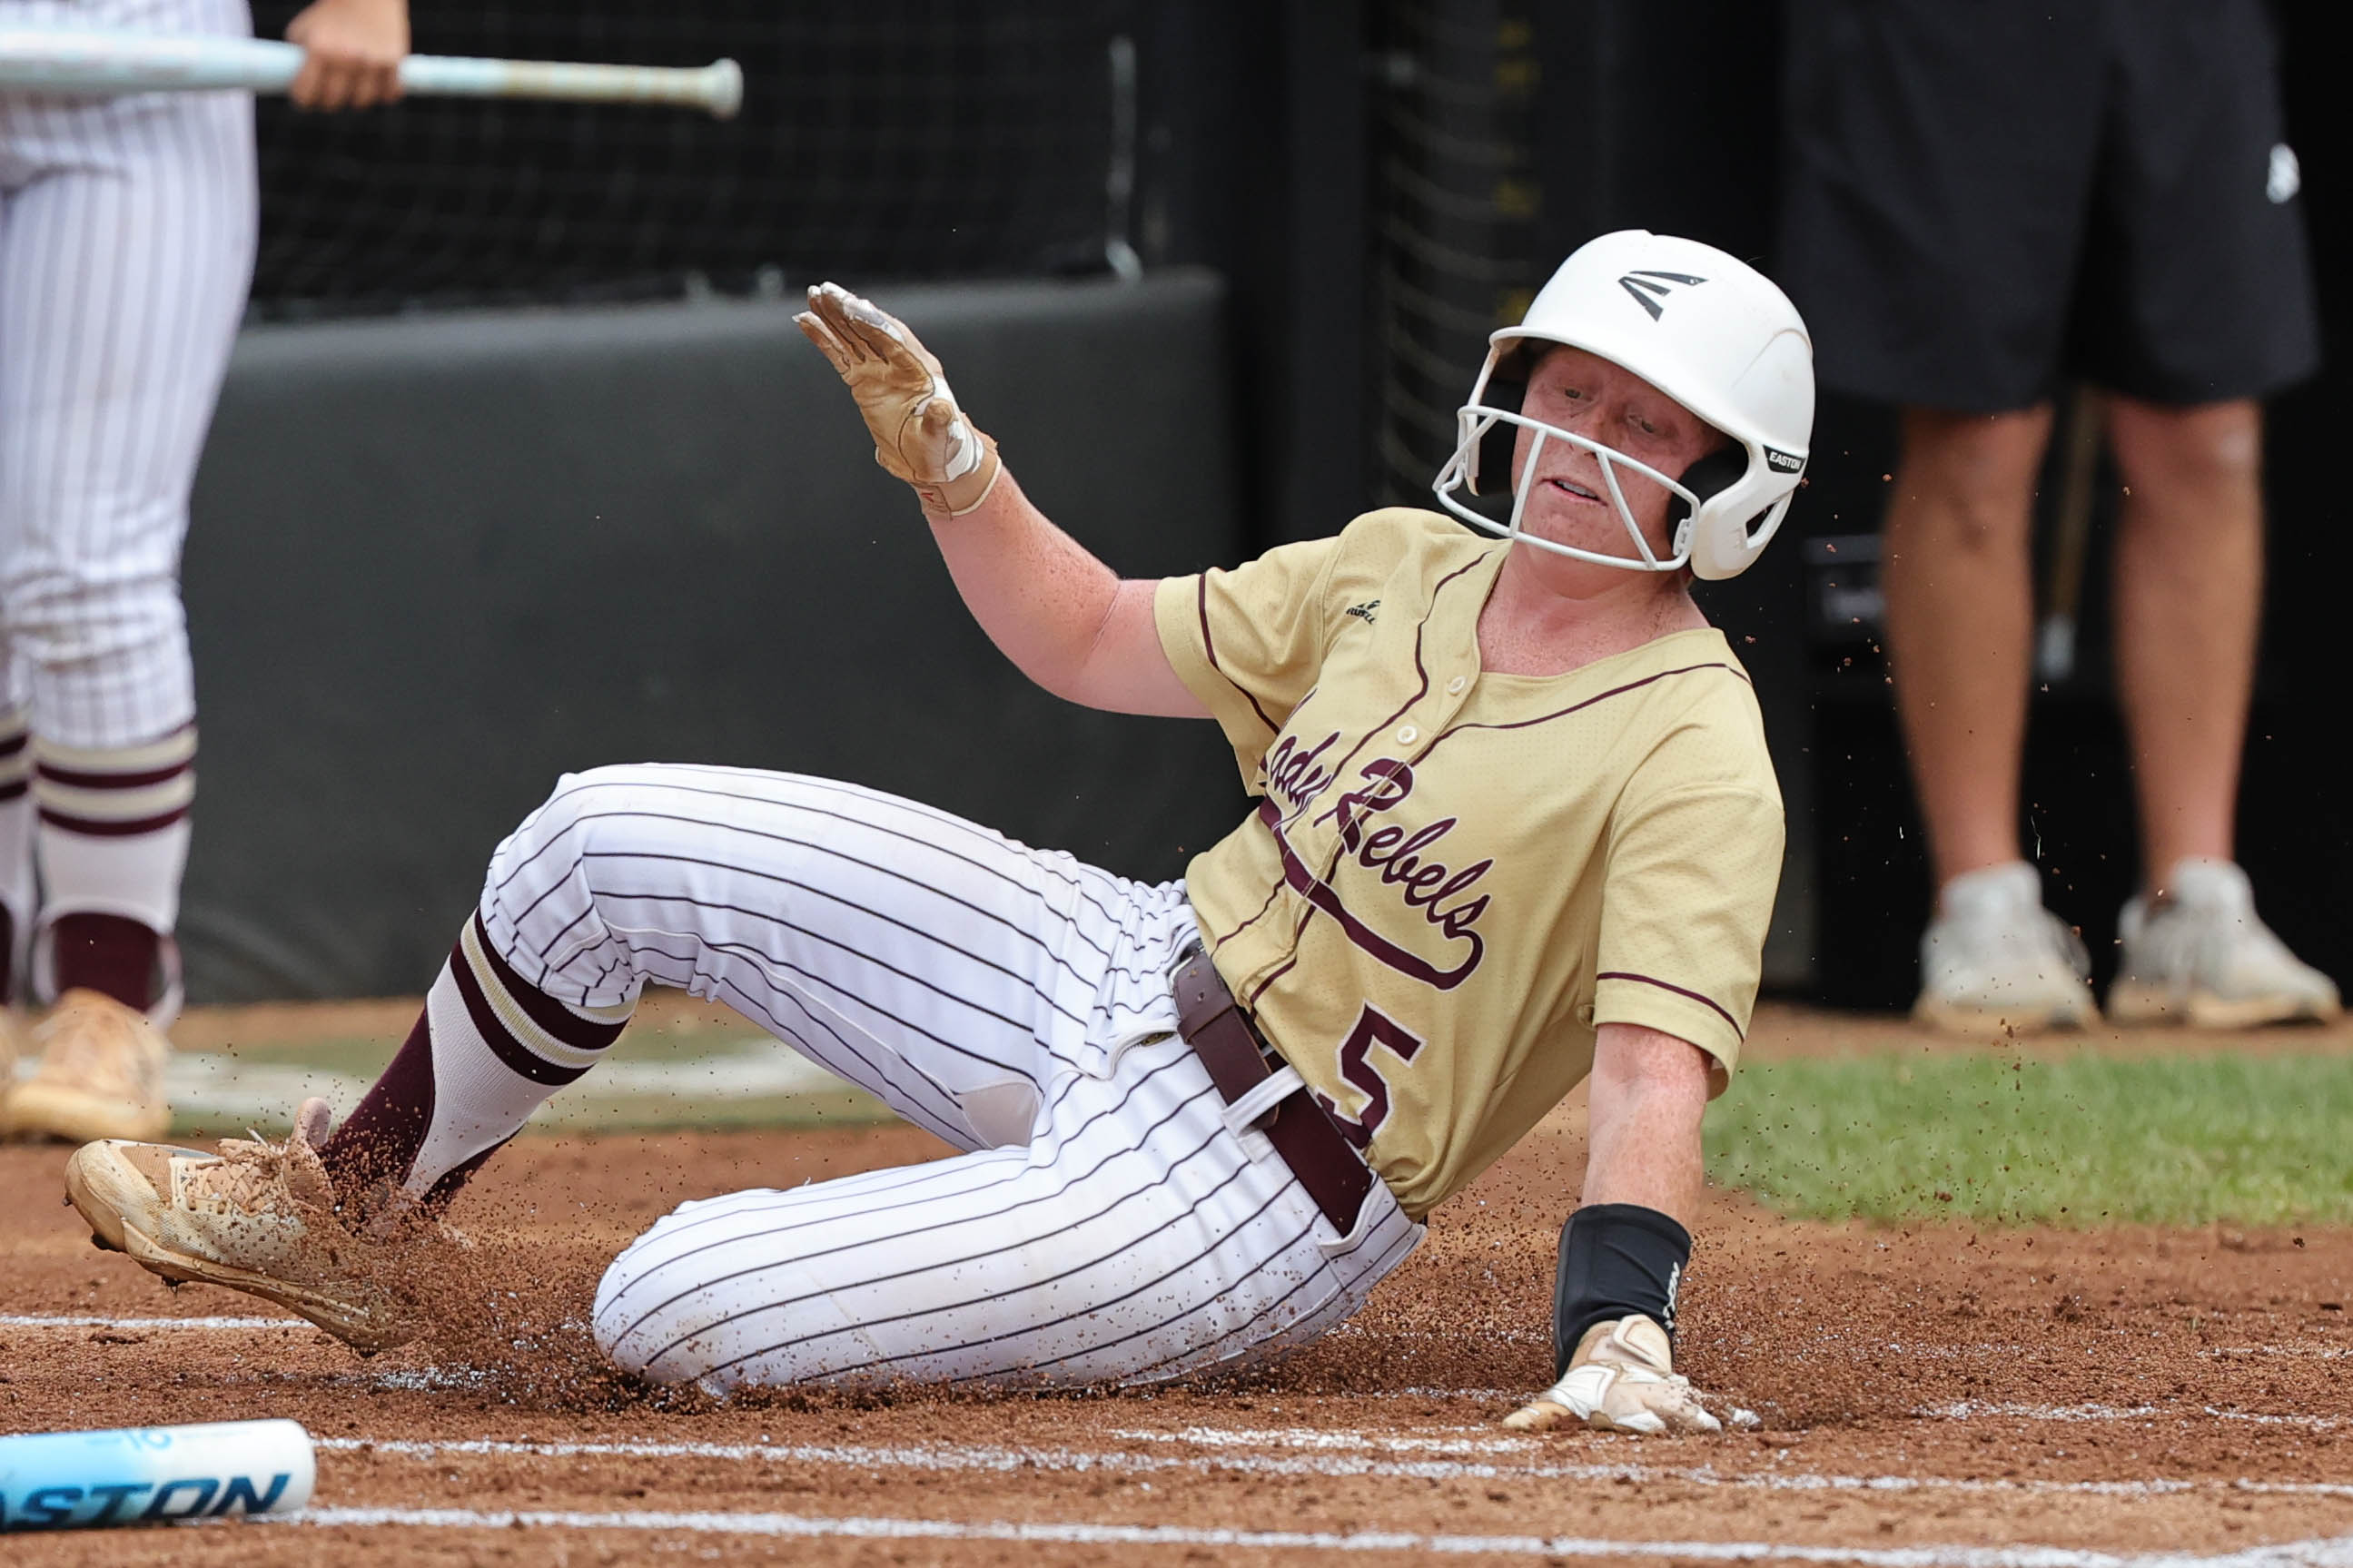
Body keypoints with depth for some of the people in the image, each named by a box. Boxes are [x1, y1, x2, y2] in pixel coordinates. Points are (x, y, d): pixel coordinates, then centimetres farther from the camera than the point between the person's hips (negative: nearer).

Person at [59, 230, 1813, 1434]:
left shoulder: (1691, 755, -18)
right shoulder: (1404, 570, 5)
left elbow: (1656, 1067, -30)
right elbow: (1093, 640, 17)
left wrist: (1619, 1332, -45)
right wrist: (946, 458, 2)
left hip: (1248, 1195, -8)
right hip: (1111, 971, 8)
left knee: (670, 1311, -21)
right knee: (610, 841, 4)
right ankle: (348, 1207, 25)